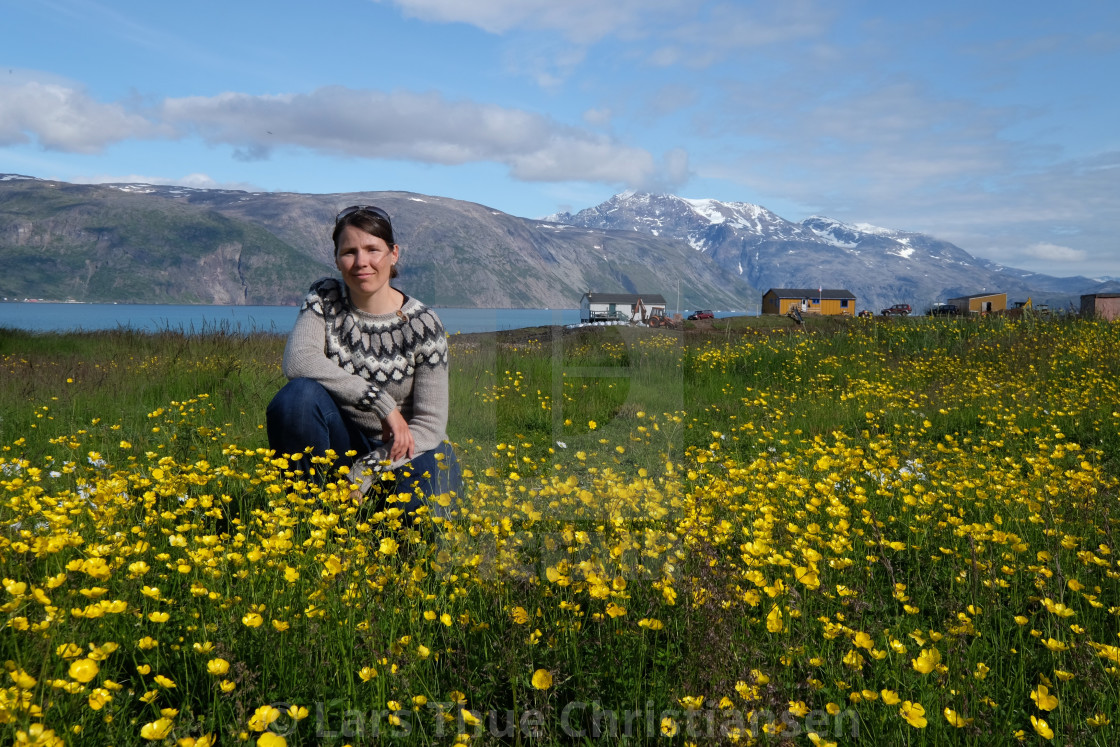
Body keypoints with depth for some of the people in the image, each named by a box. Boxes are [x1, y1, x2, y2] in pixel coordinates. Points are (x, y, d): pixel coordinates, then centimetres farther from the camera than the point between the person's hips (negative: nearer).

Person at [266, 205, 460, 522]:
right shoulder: (325, 299, -5)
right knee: (298, 395, -29)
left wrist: (363, 476, -25)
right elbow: (297, 362, -23)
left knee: (426, 504, -33)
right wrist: (381, 401, -29)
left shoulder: (421, 324, -11)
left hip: (399, 449, -1)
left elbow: (430, 422, -14)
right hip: (342, 441, 2)